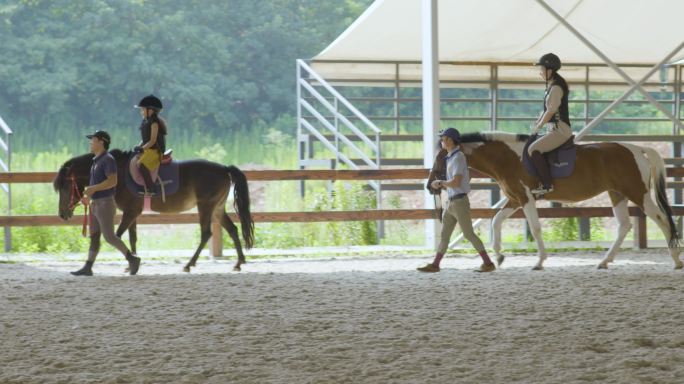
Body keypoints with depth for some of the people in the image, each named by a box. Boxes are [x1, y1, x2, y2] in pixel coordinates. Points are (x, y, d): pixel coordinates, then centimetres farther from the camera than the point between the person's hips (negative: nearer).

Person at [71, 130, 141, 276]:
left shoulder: (108, 160, -14)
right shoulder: (97, 161, 15)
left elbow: (112, 181, -24)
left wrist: (93, 188, -25)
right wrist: (88, 195, 14)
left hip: (105, 203, -9)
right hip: (95, 204, 9)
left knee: (109, 236, -7)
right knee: (94, 237, 7)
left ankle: (132, 258, 4)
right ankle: (87, 268, 6)